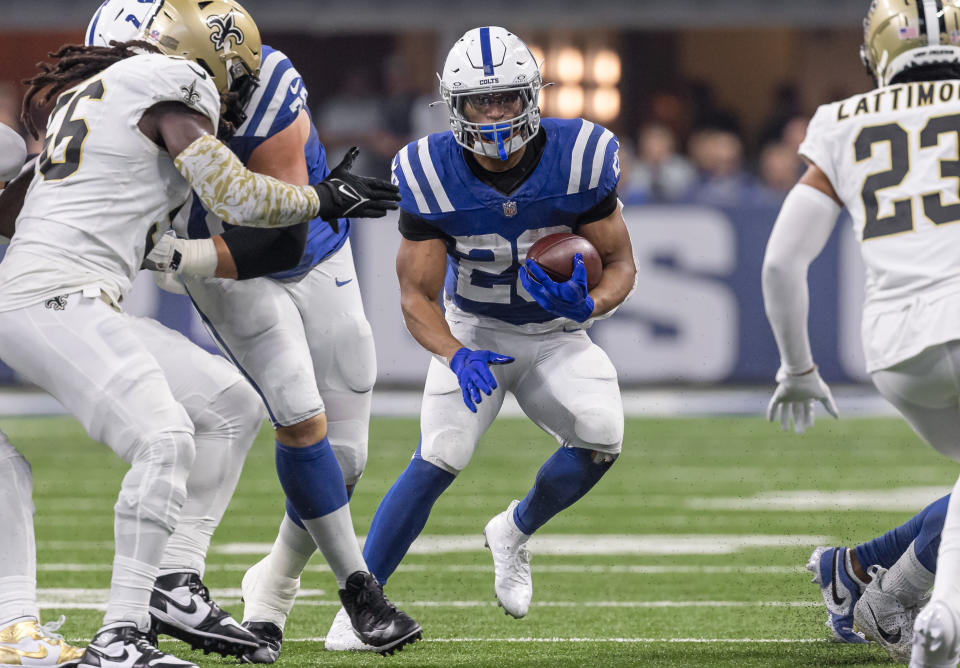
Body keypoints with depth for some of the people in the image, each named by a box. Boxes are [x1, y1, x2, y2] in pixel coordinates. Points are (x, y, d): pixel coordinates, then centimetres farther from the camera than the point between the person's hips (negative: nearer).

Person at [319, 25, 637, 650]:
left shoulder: (580, 159, -21)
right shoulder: (432, 175, -21)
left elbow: (621, 263, -10)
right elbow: (417, 295, -16)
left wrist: (589, 306, -33)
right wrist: (455, 357, -35)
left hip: (556, 336, 1)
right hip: (473, 333, -1)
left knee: (602, 436, -23)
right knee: (440, 458, -20)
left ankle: (515, 531, 7)